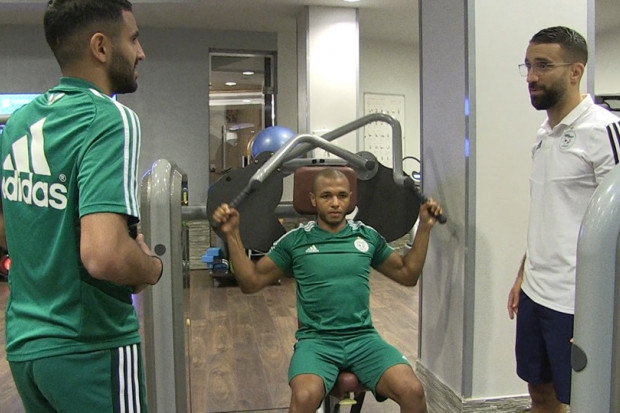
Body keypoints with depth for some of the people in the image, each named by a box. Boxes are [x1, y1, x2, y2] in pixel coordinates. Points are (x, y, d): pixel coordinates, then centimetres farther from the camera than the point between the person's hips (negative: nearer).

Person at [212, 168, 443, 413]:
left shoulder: (368, 236, 10)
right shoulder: (295, 241, 4)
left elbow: (407, 275, 20)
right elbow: (251, 282, 7)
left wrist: (424, 227, 12)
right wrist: (232, 234, -3)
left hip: (363, 338, 2)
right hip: (315, 339, -2)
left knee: (413, 391, -25)